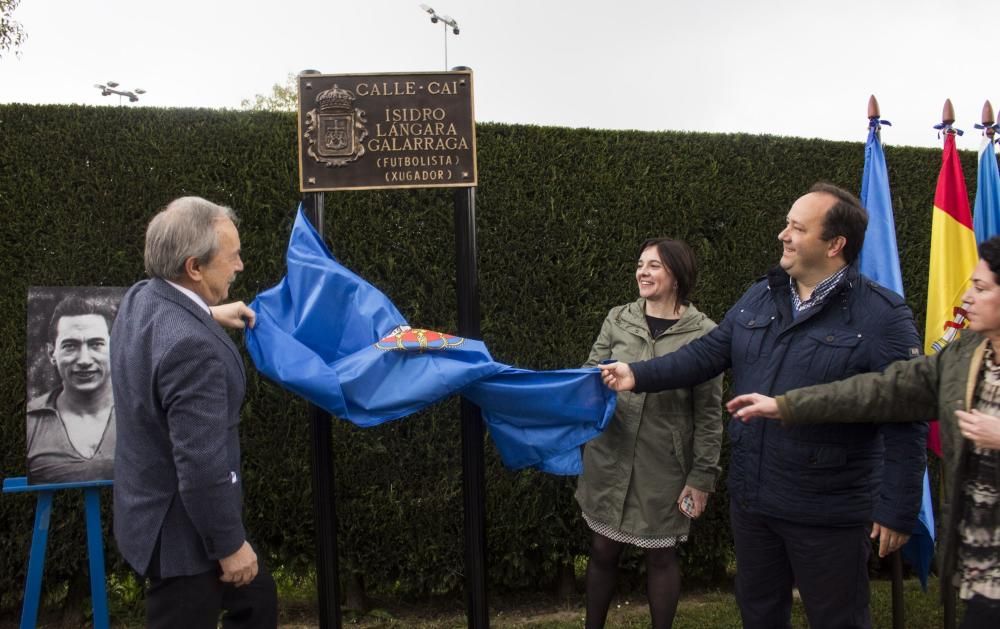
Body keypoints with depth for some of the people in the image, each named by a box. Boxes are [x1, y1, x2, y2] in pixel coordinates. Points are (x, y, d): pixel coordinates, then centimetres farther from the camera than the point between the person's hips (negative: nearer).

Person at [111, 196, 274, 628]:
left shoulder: (142, 299, -3)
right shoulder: (191, 346, -32)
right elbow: (201, 465, -30)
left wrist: (208, 315, 24)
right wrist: (230, 545, -18)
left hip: (158, 508, 10)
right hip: (180, 529, -10)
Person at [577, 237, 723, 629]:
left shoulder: (703, 332, -7)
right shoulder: (618, 320, 1)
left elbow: (709, 412, -5)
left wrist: (703, 475, -6)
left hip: (664, 465, -2)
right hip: (610, 458, 2)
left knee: (660, 556, 11)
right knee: (602, 551, 11)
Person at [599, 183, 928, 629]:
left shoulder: (882, 316, -15)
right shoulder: (759, 298, 5)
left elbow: (905, 424, -16)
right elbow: (707, 354, 7)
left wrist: (897, 511, -16)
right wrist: (639, 375, -4)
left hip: (828, 512, -6)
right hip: (751, 497, 6)